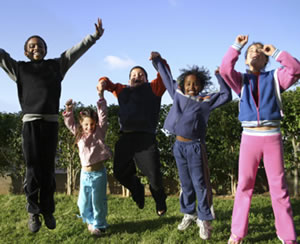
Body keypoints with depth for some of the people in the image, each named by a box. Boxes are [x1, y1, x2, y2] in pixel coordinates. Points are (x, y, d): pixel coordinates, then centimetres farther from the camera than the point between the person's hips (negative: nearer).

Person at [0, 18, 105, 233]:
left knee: (48, 168, 3)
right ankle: (33, 211, 7)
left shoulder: (56, 65, 16)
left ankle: (48, 210, 10)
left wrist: (94, 36, 5)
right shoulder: (20, 68, 14)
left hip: (51, 122, 1)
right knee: (33, 168, -2)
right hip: (31, 122, -1)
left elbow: (75, 51, 13)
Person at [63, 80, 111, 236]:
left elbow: (103, 115, -9)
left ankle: (99, 225, 24)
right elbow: (69, 123, 7)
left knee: (98, 201, 5)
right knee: (84, 202, 10)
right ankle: (90, 220, 34)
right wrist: (68, 110, -9)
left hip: (98, 172, -3)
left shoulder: (100, 132, -3)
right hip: (85, 173, 3)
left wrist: (101, 96, -14)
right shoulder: (79, 134, 5)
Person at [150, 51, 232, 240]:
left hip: (195, 146, -4)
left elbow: (227, 95, -2)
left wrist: (220, 77, -6)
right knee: (185, 183, 14)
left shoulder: (206, 100, 0)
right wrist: (158, 61, 24)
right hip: (179, 145, 4)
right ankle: (189, 213, 29)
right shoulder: (178, 94, 9)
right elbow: (168, 79, 21)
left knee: (200, 183, -2)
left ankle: (204, 220, 5)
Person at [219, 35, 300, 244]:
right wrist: (237, 47, -2)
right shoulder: (241, 80, 12)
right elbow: (225, 69, -7)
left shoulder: (275, 77, 12)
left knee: (279, 187, 3)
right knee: (244, 186, 4)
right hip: (249, 137, 1)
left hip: (273, 137, 0)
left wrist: (276, 52, -4)